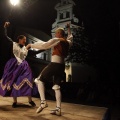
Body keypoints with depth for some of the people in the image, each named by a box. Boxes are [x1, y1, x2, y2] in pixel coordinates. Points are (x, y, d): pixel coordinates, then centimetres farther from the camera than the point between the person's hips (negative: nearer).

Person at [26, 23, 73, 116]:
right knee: (57, 87, 9)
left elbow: (44, 45, -13)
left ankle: (43, 102, -6)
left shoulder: (56, 40, -5)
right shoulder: (68, 42, 15)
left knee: (40, 80, 5)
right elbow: (70, 37, 40)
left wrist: (31, 45, -4)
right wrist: (69, 29, 50)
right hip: (62, 66, 7)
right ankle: (58, 109, 7)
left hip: (54, 64, -7)